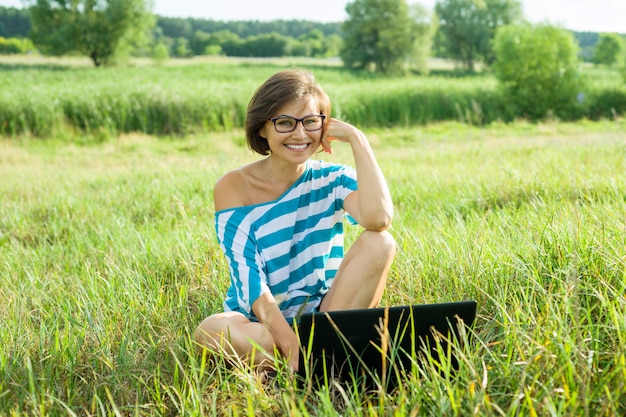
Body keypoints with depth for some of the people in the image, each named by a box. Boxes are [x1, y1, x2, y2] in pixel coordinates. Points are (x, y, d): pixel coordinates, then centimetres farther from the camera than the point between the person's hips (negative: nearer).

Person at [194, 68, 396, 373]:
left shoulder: (332, 179, -2)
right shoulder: (233, 187, -7)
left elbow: (378, 218, -27)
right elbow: (251, 285, -16)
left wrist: (356, 139, -19)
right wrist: (293, 347, -30)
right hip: (261, 324, -1)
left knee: (379, 243, -21)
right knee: (211, 331, -35)